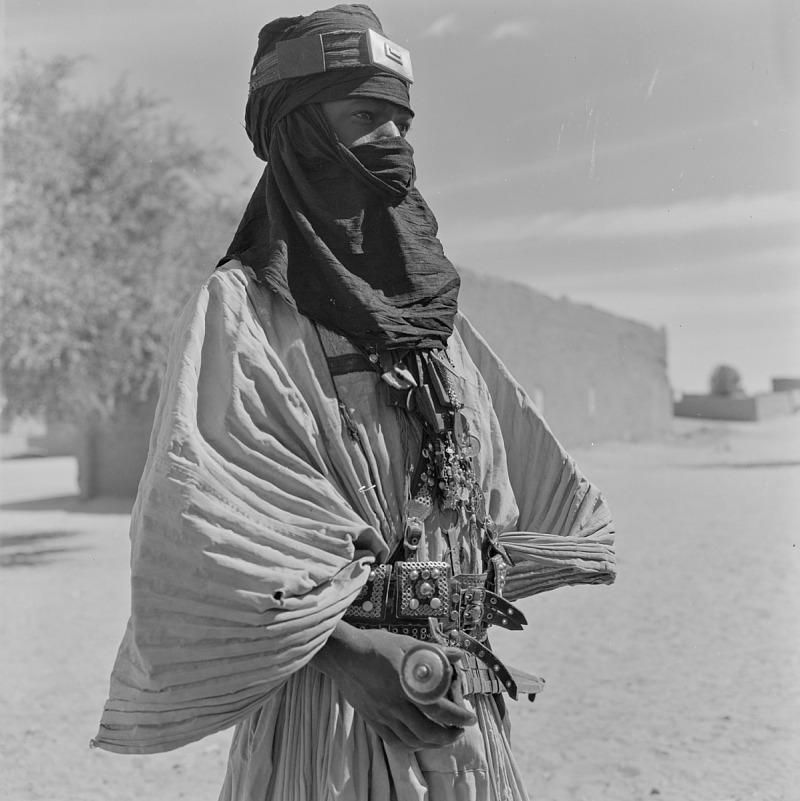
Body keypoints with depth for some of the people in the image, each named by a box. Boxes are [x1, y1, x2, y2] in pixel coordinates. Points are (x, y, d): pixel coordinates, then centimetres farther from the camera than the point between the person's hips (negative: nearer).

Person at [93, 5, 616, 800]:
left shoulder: (432, 310, 10)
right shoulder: (240, 309, -8)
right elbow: (189, 526, -18)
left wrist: (478, 600, 4)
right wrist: (346, 651, -22)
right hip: (329, 697, -5)